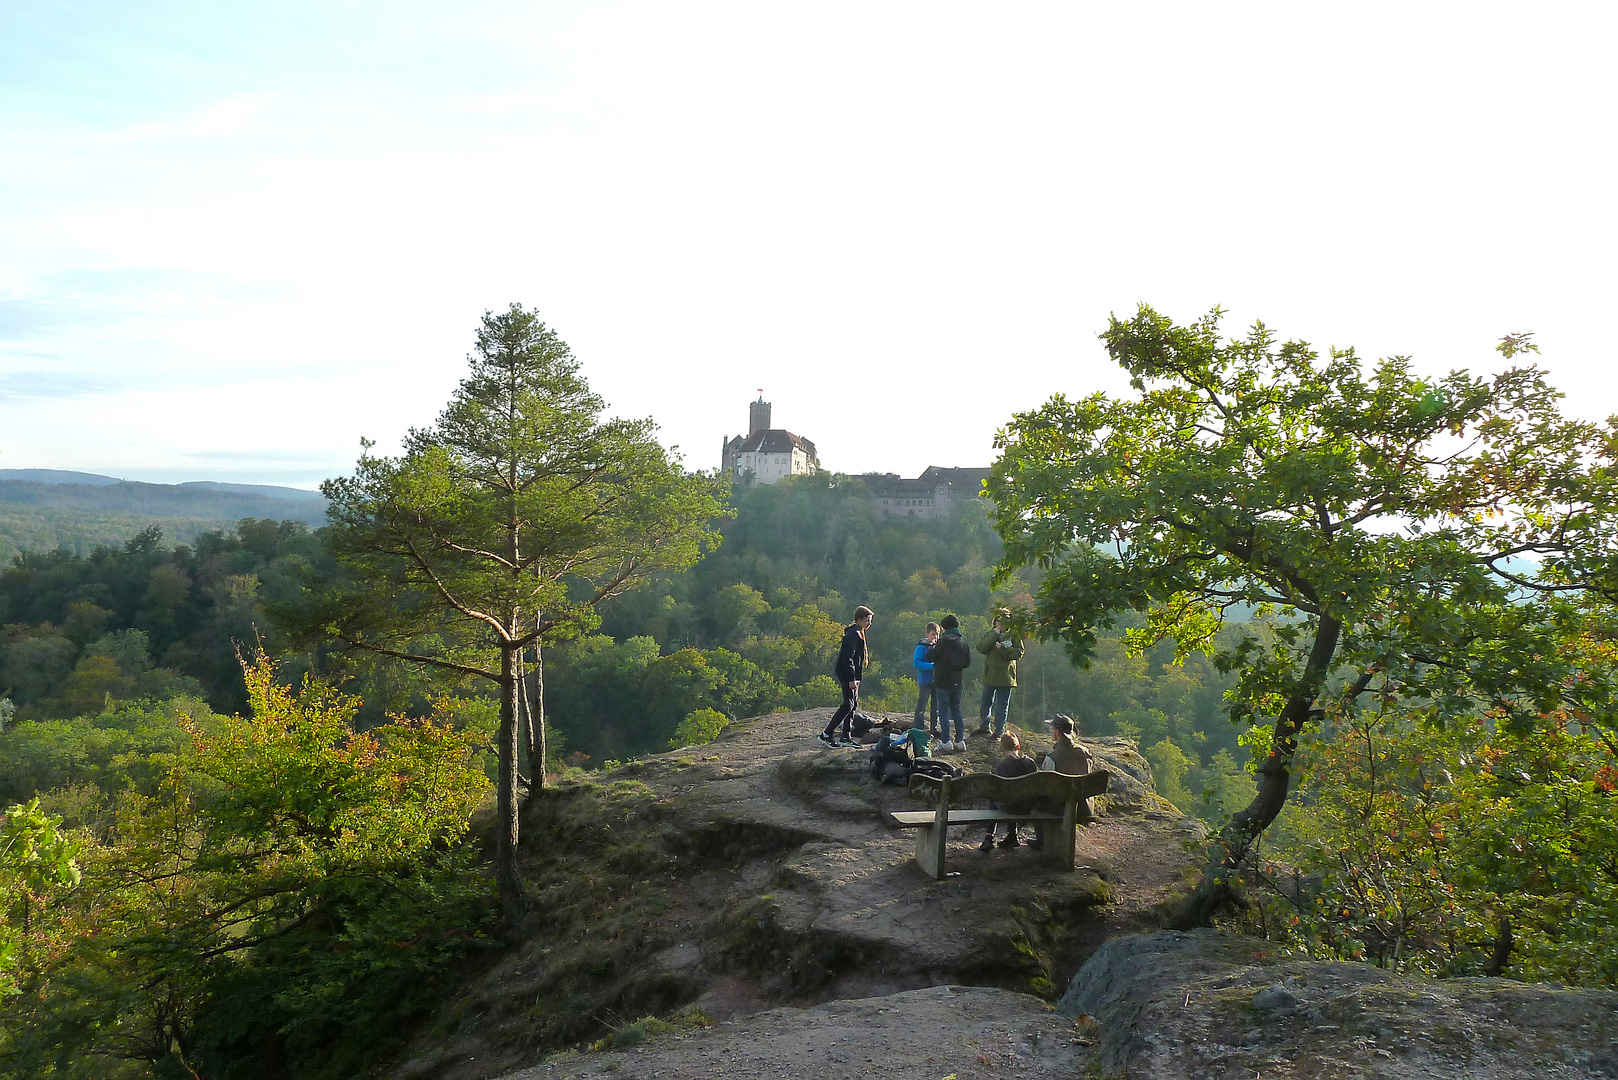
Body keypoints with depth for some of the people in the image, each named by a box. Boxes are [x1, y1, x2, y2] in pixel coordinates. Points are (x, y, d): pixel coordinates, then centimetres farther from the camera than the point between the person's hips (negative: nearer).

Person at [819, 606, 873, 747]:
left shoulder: (858, 633, 17)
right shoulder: (853, 634, -16)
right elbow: (848, 657, -22)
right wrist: (851, 679, -25)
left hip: (853, 675, 11)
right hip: (848, 674, -11)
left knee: (853, 704, 10)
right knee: (848, 704, -11)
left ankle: (846, 737, 14)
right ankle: (826, 734, -9)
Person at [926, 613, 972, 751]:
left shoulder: (943, 642, -13)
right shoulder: (963, 644, 4)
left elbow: (930, 657, -8)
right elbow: (968, 663, 11)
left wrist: (933, 646, 9)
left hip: (943, 682, -5)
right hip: (957, 683, 5)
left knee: (943, 712, 0)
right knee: (956, 711, 15)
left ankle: (947, 742, -3)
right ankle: (960, 740, 14)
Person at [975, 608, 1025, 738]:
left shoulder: (1013, 635, -2)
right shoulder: (990, 634, 7)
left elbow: (1019, 653, -10)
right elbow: (981, 648, -8)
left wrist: (1003, 649, -20)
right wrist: (994, 635, -13)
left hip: (1005, 677, -4)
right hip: (989, 675, 4)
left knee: (1002, 705, 3)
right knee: (984, 703, 12)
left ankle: (999, 730, 14)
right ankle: (984, 727, 28)